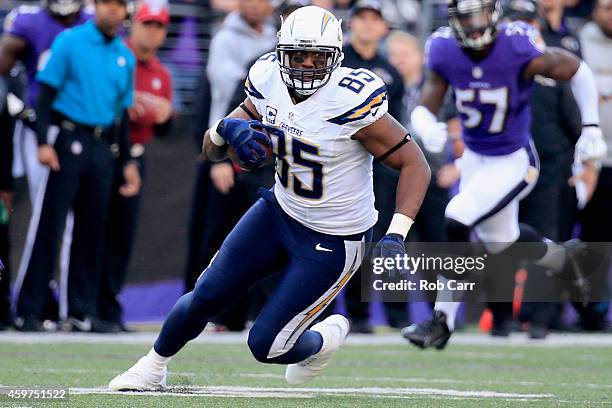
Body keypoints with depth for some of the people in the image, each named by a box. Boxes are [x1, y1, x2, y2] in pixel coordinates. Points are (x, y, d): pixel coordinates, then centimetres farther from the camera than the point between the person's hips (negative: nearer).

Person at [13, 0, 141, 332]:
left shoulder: (125, 57, 13)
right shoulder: (69, 43, -2)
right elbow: (46, 93, -5)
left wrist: (127, 162, 15)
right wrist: (43, 142, -15)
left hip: (103, 148, 5)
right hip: (68, 141, -5)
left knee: (92, 230, 6)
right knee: (48, 226, -7)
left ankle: (82, 311, 12)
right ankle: (28, 310, -6)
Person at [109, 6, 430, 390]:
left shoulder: (350, 101, -28)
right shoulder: (268, 81, -8)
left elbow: (415, 164, -21)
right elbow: (212, 149, 2)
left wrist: (396, 237, -30)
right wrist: (228, 129, -23)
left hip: (331, 242, -5)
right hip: (279, 211, 5)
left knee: (266, 345, -3)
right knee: (205, 297, 6)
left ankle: (327, 337, 30)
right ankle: (154, 367, 33)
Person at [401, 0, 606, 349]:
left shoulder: (519, 50, -26)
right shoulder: (445, 52, -14)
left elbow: (579, 71, -11)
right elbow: (424, 108, -10)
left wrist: (592, 130, -11)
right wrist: (427, 128, -35)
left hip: (512, 162, -6)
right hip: (474, 158, 6)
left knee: (457, 221, -20)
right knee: (500, 240, 21)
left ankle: (442, 322, -7)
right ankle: (566, 259, 51)